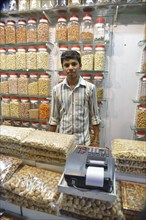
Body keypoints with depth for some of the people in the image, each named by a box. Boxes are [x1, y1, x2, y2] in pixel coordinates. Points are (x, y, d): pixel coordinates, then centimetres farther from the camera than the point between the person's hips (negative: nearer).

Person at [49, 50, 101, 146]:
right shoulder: (57, 89, -3)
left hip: (83, 141, -1)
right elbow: (54, 118, 4)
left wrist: (96, 139, 0)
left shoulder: (90, 88, -7)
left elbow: (94, 116, -1)